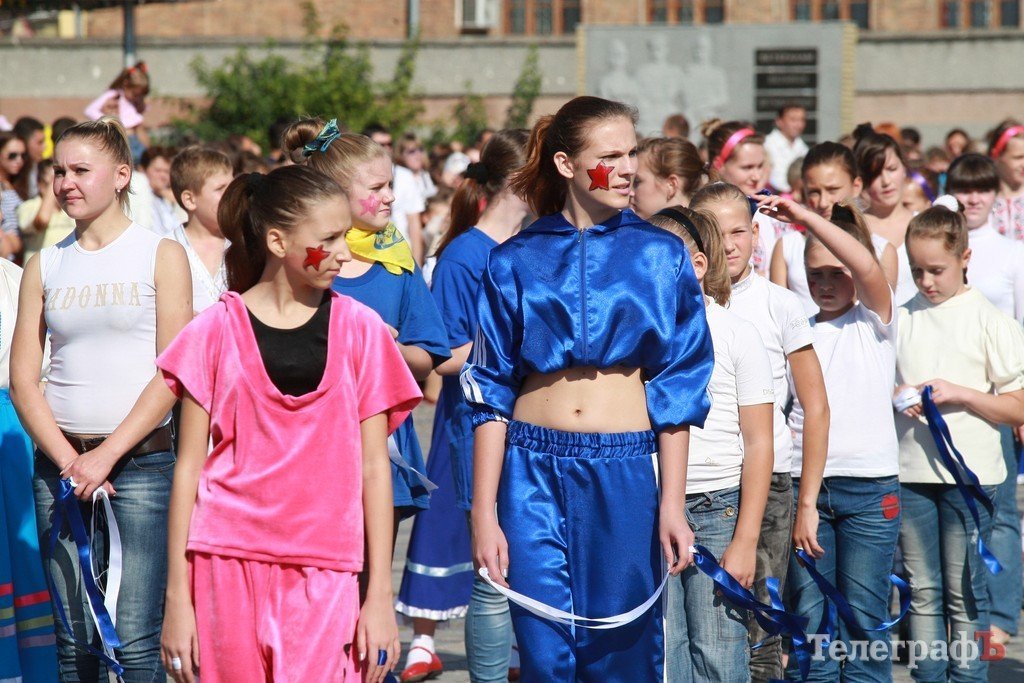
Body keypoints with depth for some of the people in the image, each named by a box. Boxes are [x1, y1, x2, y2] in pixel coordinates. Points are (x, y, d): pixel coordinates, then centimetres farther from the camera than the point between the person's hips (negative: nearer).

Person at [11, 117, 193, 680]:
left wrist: (107, 455, -13)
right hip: (60, 463, 4)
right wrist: (68, 461, -8)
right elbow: (23, 378, 6)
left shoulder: (161, 256, 1)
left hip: (140, 460, -3)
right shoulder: (44, 266, 11)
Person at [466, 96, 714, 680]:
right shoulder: (516, 261, 5)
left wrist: (672, 504, -3)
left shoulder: (660, 256, 5)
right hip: (532, 471, 1)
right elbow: (490, 393, 5)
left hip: (625, 476, 0)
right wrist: (484, 513, -1)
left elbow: (677, 390, 3)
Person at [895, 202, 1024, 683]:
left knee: (965, 591, 1)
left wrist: (958, 394, -14)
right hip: (910, 473, 3)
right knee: (922, 590, 8)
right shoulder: (902, 318, 7)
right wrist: (895, 397, -6)